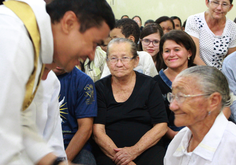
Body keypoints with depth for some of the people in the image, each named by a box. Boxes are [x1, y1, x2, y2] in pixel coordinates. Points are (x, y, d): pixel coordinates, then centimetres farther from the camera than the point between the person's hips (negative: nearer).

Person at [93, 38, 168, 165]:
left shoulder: (149, 85, 8)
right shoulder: (100, 88, 8)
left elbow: (161, 126, 3)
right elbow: (97, 131, 1)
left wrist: (134, 151, -10)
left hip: (147, 149, 1)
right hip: (108, 152, 0)